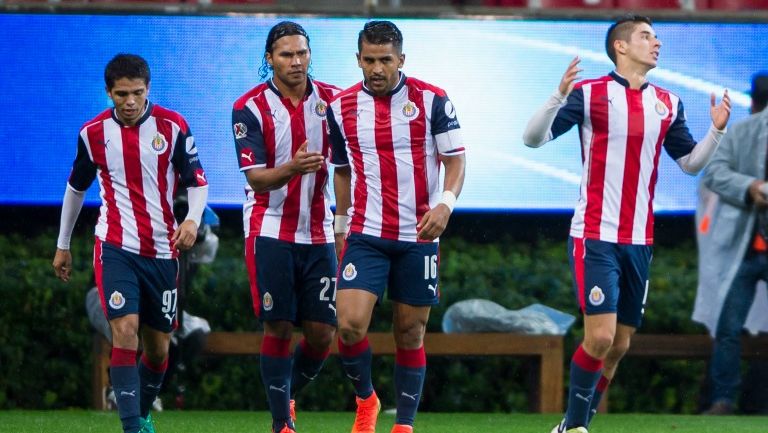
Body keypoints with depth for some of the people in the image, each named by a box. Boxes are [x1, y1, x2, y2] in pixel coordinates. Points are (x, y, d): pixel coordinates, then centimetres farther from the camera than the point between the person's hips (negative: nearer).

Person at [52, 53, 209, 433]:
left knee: (158, 344, 8)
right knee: (125, 330, -19)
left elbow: (197, 181, 2)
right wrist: (62, 246, 21)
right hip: (115, 247, -1)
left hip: (162, 250, 1)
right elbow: (76, 188, 15)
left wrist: (192, 219, -19)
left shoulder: (172, 126, -3)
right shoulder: (93, 132, 1)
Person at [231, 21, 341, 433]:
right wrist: (292, 169, -32)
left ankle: (288, 395, 24)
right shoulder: (250, 108, -7)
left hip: (317, 232, 3)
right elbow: (256, 179, -13)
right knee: (278, 328, -7)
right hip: (270, 232, -3)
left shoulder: (331, 99, 2)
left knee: (322, 333, -1)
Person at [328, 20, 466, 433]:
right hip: (365, 235, 1)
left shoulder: (432, 100, -4)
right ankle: (365, 399, 12)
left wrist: (445, 203, -19)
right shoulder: (341, 106, 4)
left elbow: (455, 161, -2)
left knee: (410, 333, 4)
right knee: (350, 324, -14)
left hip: (418, 236, -1)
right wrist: (341, 226, 15)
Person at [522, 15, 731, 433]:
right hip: (595, 237, -6)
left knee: (619, 344, 7)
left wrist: (716, 130, -1)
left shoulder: (668, 104, 9)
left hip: (639, 240, 6)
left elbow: (690, 162, 17)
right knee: (600, 335, -15)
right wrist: (559, 96, -26)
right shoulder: (589, 93, -5)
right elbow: (533, 137, -9)